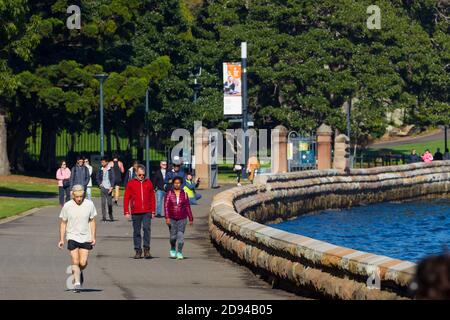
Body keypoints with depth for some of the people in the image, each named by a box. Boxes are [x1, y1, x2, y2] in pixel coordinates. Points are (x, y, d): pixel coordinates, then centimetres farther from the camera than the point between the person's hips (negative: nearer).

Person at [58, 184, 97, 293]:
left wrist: (93, 237, 2)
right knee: (75, 261, -10)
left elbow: (92, 221, 7)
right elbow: (63, 223, 4)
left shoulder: (89, 204, -4)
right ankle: (77, 282, -4)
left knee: (83, 263, -4)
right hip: (72, 237, -1)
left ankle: (79, 273, 28)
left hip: (86, 238, 1)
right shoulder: (67, 206, -6)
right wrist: (61, 239, 2)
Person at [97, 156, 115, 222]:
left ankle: (111, 216, 17)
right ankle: (104, 217, -2)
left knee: (109, 202, -1)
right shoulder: (101, 170, 7)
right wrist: (100, 184, 2)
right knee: (103, 202, -4)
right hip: (103, 188, 2)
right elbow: (98, 178, 18)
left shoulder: (110, 170, -1)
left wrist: (111, 187, -12)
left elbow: (113, 179, -3)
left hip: (109, 188, -2)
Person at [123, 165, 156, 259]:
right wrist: (126, 212, -2)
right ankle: (138, 250, 13)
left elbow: (152, 197, 11)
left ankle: (146, 249, -10)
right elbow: (126, 198, 3)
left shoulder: (148, 182, 8)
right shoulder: (131, 183, 3)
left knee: (147, 228, -16)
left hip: (147, 212, 0)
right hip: (135, 212, 0)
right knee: (136, 231, 6)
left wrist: (153, 211, 8)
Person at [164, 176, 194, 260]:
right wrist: (167, 218, -14)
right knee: (173, 236, 1)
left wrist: (191, 219, 8)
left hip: (182, 219, 0)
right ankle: (173, 250, 28)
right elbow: (166, 206, -5)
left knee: (180, 235, -9)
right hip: (172, 219, 0)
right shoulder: (169, 194, 0)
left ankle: (179, 253, -5)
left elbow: (187, 207, 7)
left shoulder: (184, 194, 4)